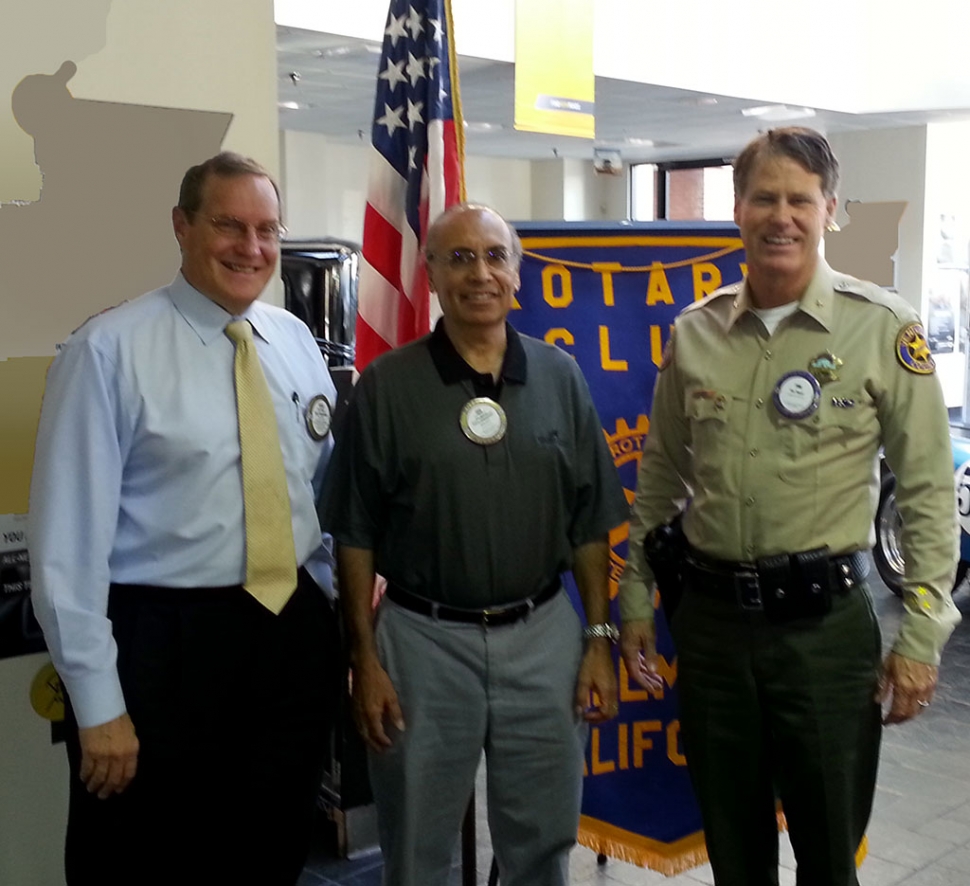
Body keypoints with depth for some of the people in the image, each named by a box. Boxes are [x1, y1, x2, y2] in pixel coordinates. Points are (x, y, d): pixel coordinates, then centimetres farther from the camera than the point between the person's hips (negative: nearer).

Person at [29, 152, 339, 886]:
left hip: (295, 639, 5)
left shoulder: (297, 342, 7)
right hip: (163, 647, -5)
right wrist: (97, 704, -13)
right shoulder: (111, 349, -11)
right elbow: (70, 537, -13)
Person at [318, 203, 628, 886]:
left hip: (543, 634, 2)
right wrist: (365, 658, -5)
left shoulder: (560, 378, 3)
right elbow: (356, 535, -2)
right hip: (424, 639, -1)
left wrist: (600, 638, 1)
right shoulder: (386, 386, -4)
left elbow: (589, 524, 5)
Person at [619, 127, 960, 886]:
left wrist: (921, 635, -8)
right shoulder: (695, 332, 4)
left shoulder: (884, 328, -6)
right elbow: (661, 479, 12)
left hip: (824, 618, -3)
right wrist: (636, 597, 11)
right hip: (710, 616, 3)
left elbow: (927, 490, -5)